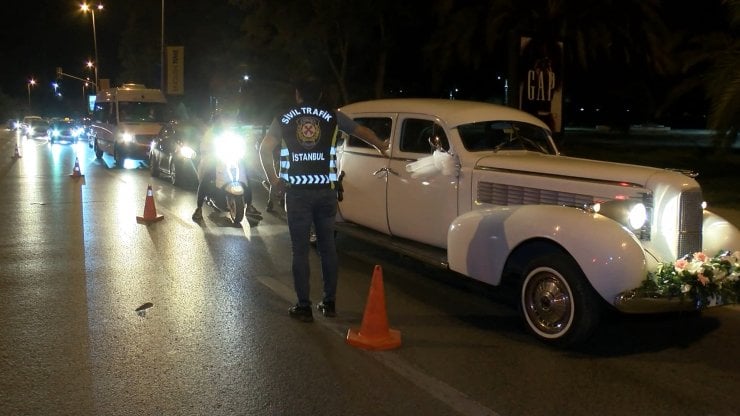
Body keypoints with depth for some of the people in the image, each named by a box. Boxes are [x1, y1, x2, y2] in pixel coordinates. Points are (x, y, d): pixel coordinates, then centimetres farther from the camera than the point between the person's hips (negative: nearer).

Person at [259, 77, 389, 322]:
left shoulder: (284, 118, 7)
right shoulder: (332, 116, 9)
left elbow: (265, 149, -3)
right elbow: (363, 132, 19)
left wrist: (273, 180, 7)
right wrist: (381, 147, 37)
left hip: (297, 191, -1)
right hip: (325, 190, 1)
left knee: (300, 249, 4)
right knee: (328, 246, 12)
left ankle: (304, 307, 6)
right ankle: (329, 303, 18)